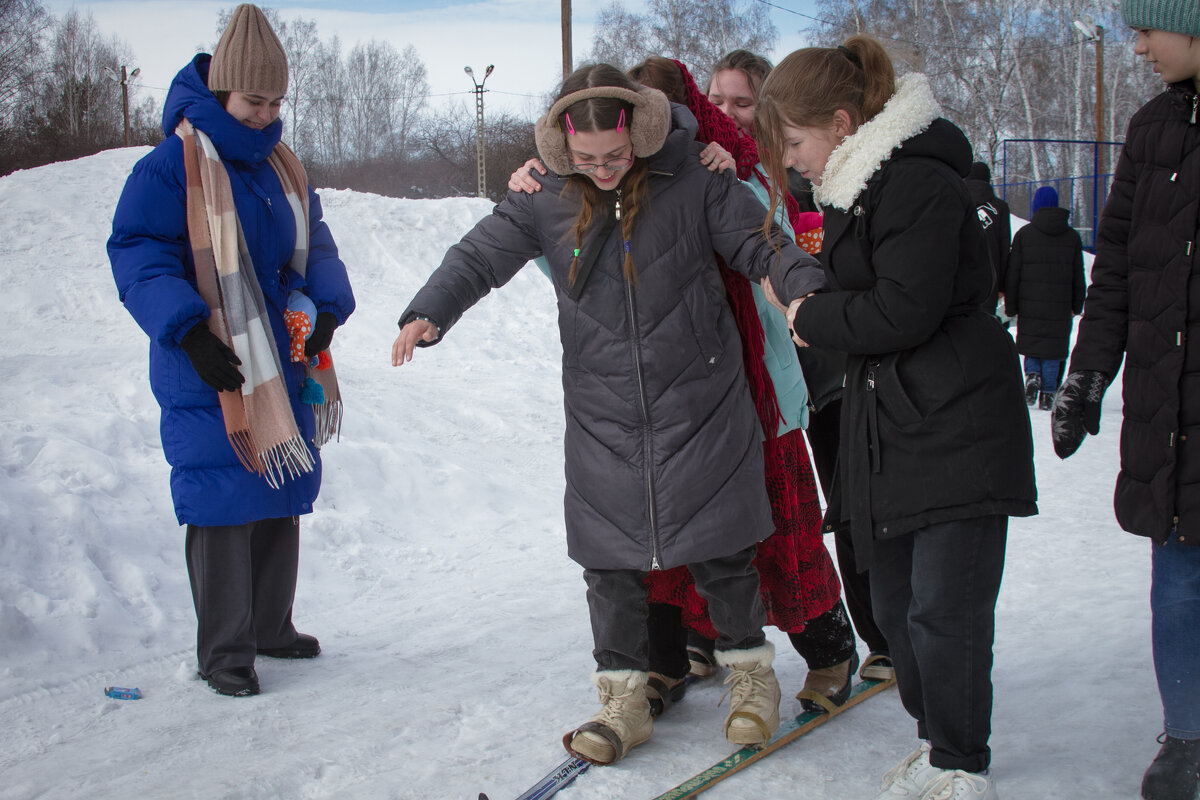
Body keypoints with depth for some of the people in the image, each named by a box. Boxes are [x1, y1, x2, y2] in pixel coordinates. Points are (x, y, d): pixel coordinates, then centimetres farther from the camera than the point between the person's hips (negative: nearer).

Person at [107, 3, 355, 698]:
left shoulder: (281, 167, 10)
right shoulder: (171, 166, -12)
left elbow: (314, 244, 16)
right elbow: (138, 257, -14)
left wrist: (327, 305, -2)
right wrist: (188, 330, -25)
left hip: (286, 369, 7)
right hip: (213, 377, -7)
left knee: (283, 492, 14)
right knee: (223, 506, -6)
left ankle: (271, 626, 30)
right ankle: (223, 651, 7)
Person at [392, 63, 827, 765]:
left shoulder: (695, 184, -8)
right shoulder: (547, 202, -1)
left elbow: (757, 242, -5)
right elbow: (480, 256, 3)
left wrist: (806, 285, -24)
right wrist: (430, 312, -12)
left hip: (702, 406, -2)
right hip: (603, 421, 2)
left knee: (719, 547, 7)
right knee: (612, 560, 4)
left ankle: (750, 667, 30)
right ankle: (625, 695, 19)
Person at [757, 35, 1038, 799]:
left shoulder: (920, 185, -17)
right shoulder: (853, 188, 12)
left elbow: (903, 311, -22)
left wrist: (813, 319, -8)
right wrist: (818, 314, 2)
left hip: (957, 428, -9)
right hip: (887, 428, 9)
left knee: (943, 607, -6)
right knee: (895, 601, 13)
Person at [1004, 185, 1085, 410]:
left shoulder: (1024, 234, -2)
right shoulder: (1072, 236, 6)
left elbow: (1012, 275, -1)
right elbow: (1078, 276, 9)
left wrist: (1010, 306, 5)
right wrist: (1077, 305, 18)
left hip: (1030, 305, -1)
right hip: (1060, 307, 1)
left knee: (1031, 343, 15)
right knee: (1053, 349, 6)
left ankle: (1032, 375, -9)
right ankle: (1048, 394, 1)